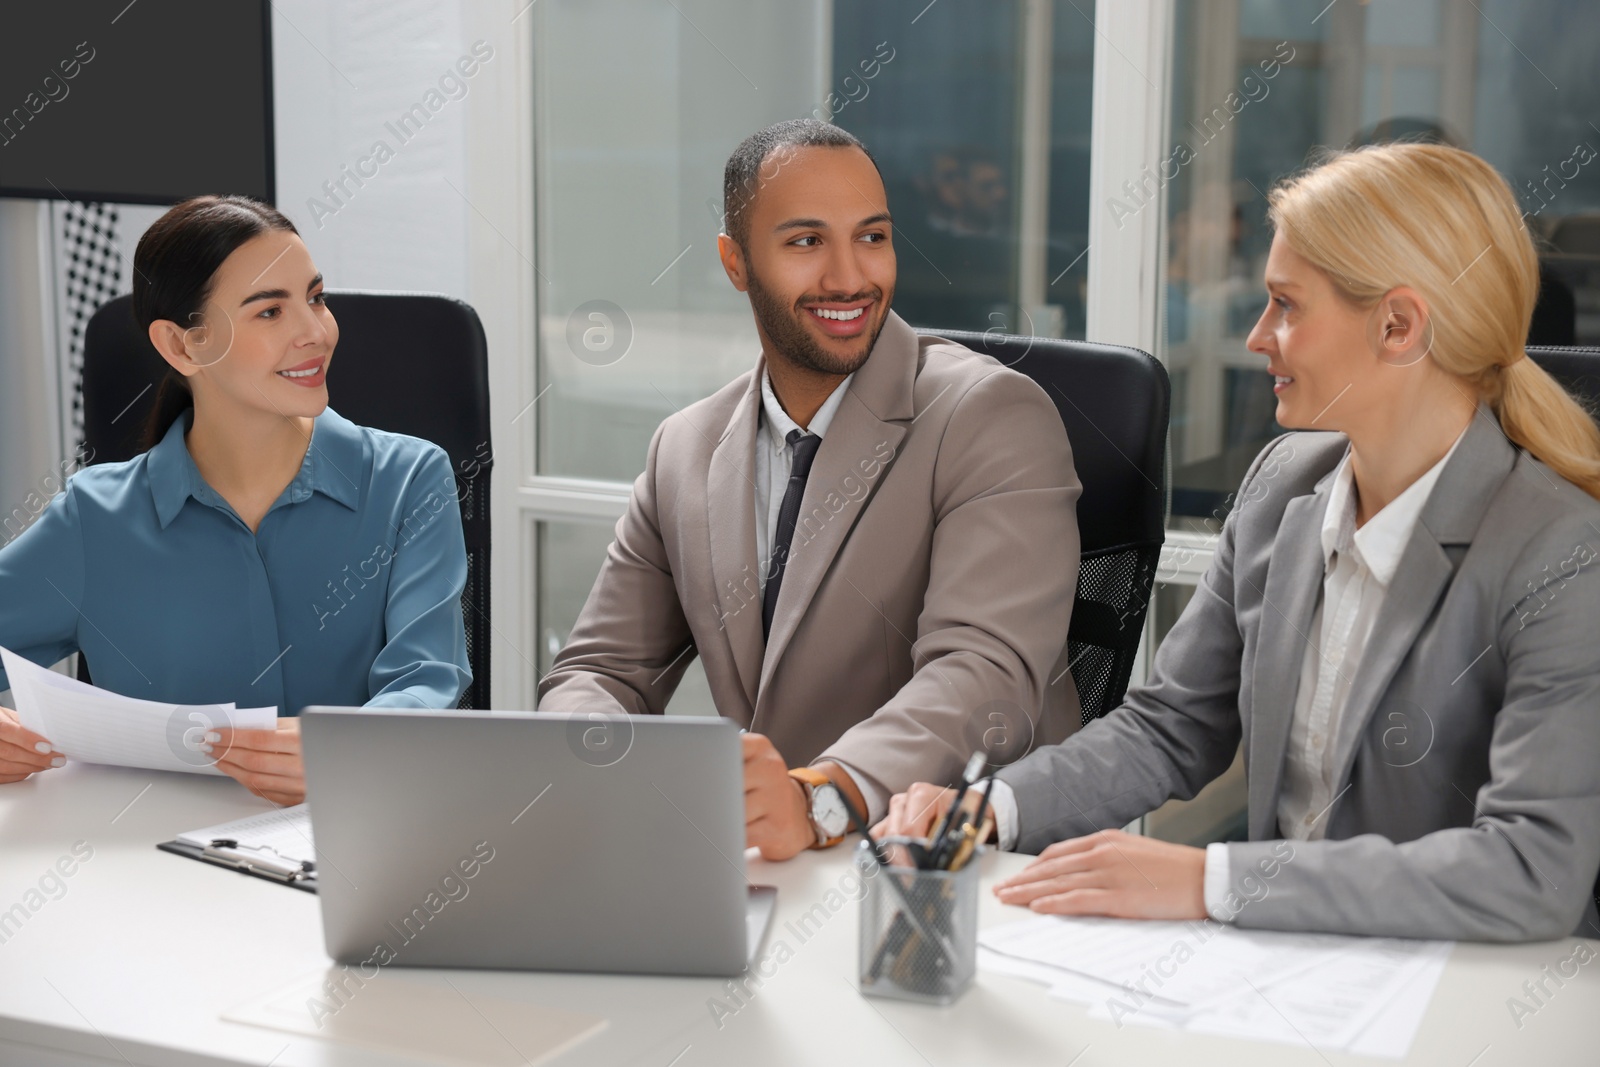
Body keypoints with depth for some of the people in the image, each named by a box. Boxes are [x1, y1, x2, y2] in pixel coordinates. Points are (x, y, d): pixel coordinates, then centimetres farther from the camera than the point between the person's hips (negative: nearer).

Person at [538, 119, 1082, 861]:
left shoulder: (997, 421, -8)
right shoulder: (684, 450, 11)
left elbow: (987, 676, -21)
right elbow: (603, 669, 12)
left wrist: (819, 799, -39)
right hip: (759, 858, 5)